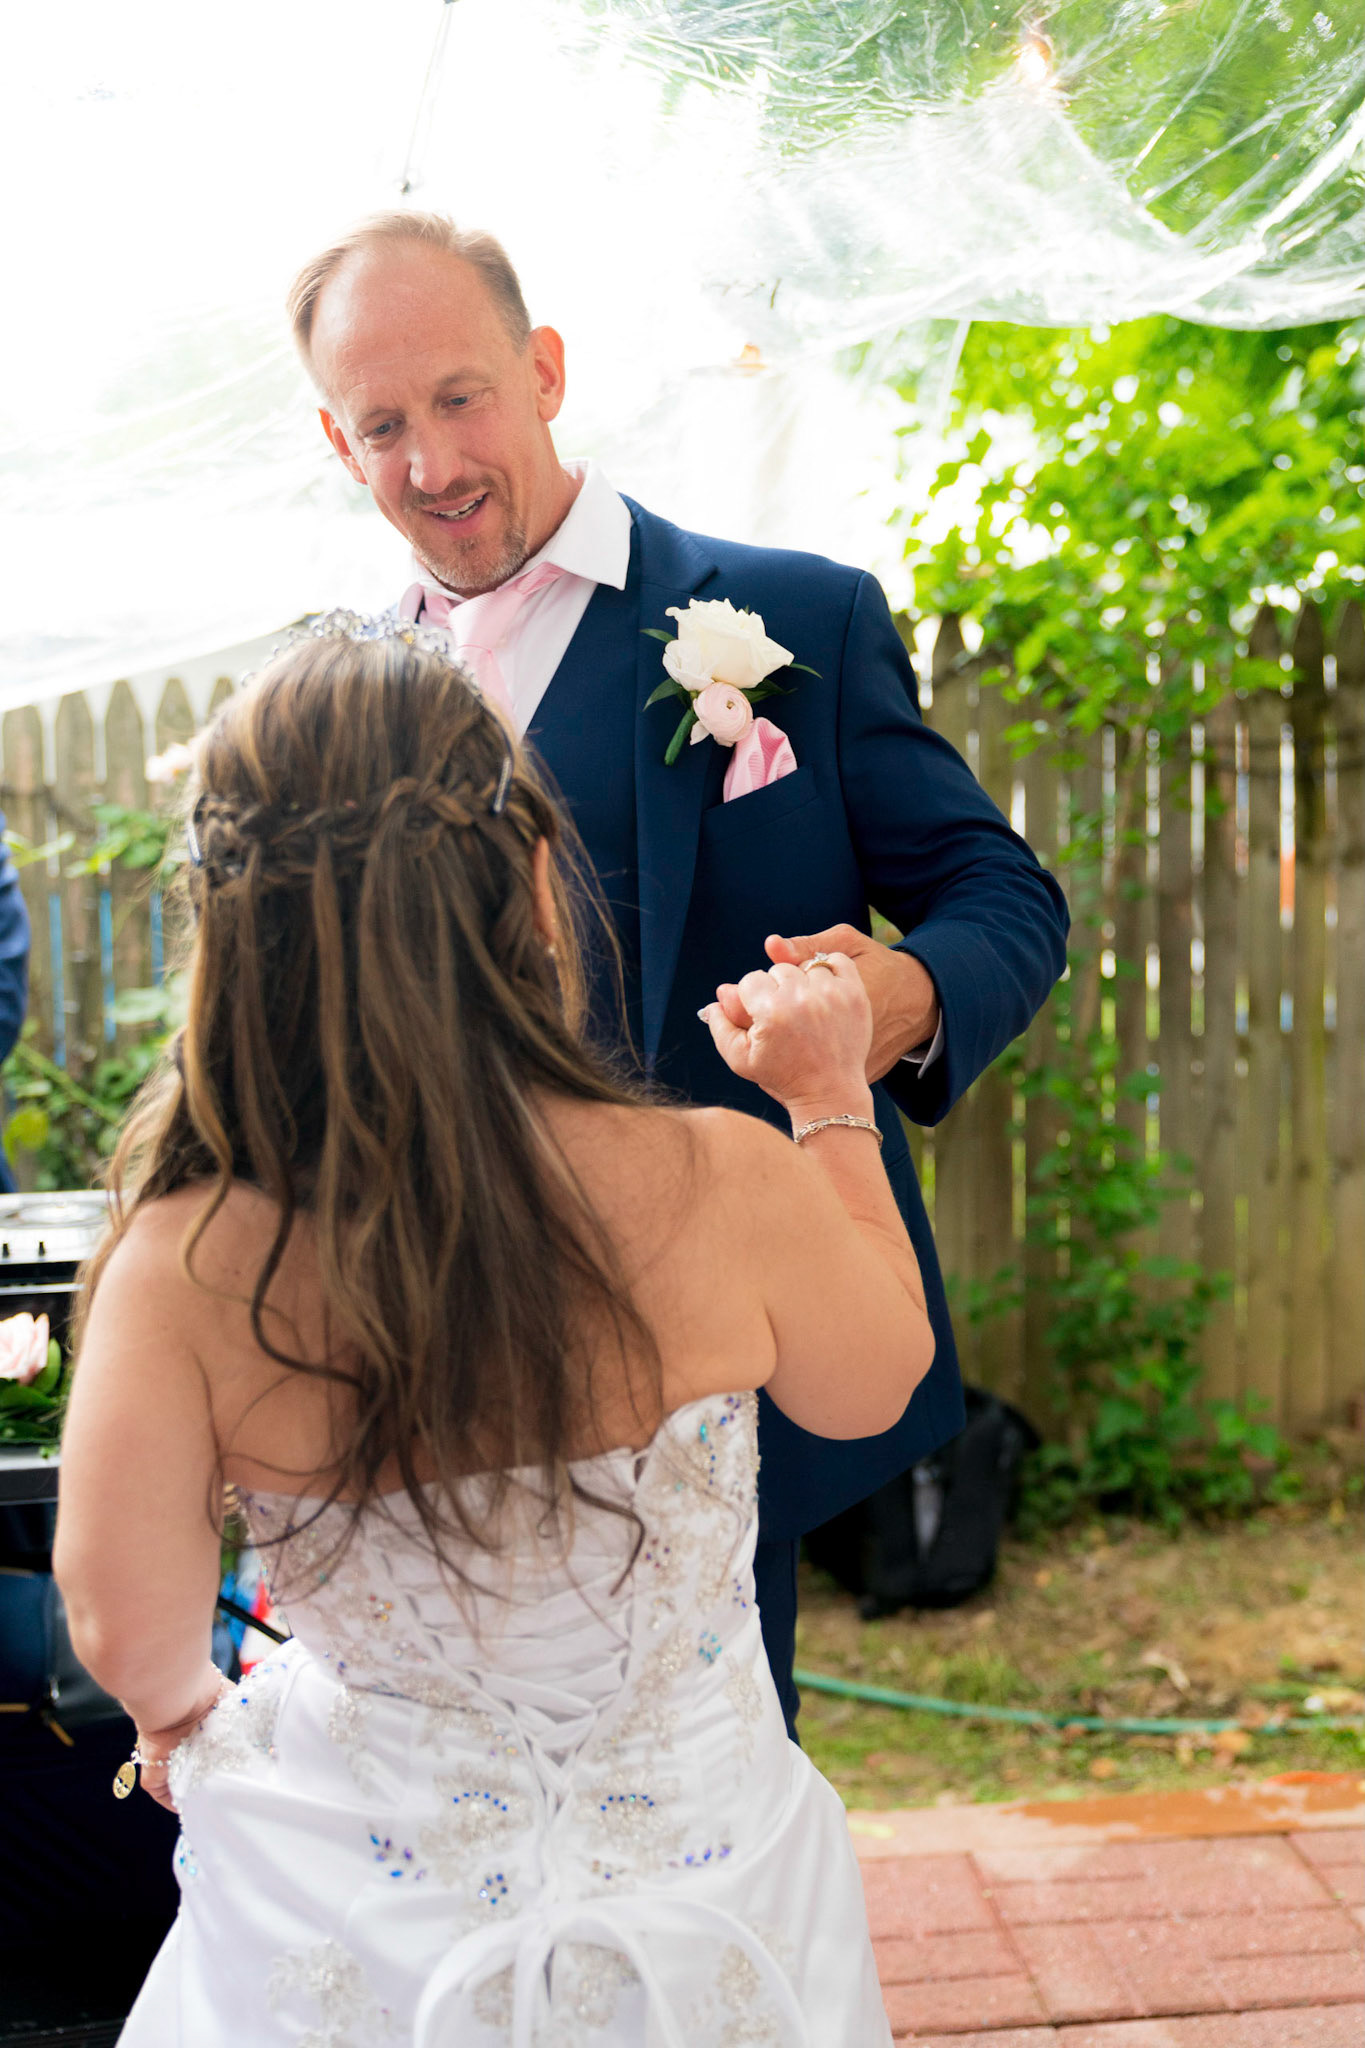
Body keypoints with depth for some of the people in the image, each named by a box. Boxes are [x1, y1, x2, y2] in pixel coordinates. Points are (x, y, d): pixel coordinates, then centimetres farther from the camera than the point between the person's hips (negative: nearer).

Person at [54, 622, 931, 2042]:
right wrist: (833, 1101, 6)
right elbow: (875, 1384, -3)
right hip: (694, 1862, 1)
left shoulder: (186, 1265, -24)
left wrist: (187, 1709, 11)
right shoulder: (724, 1185, -25)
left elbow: (129, 1631, -12)